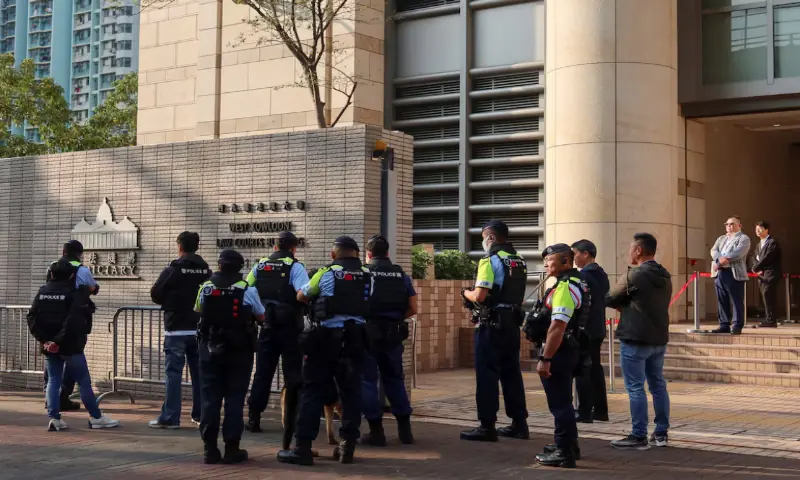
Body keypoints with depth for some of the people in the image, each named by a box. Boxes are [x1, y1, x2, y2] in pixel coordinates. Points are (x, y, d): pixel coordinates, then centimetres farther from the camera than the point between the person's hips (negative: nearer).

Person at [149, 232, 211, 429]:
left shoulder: (173, 270, -10)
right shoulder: (206, 271, 3)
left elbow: (155, 295, -5)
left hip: (176, 329, -4)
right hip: (200, 329, 4)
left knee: (173, 373, -3)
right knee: (199, 372, 11)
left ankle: (170, 417, -5)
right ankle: (201, 414, 17)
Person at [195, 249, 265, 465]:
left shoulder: (205, 288, -1)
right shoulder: (247, 290, -9)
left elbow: (198, 312, 15)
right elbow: (261, 317, 3)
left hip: (211, 349, 2)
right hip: (239, 351, -2)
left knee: (210, 398, 7)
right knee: (234, 399, 2)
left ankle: (210, 448, 7)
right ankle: (232, 448, 2)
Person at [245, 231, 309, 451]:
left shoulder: (259, 266, 8)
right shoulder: (295, 267, -6)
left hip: (267, 326, 4)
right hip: (290, 328, -4)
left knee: (262, 373, 10)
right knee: (293, 374, 4)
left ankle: (253, 417, 9)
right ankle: (291, 421, 4)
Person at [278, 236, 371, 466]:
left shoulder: (326, 273, -1)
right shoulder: (367, 276, 6)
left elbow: (301, 297, 9)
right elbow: (370, 305, 8)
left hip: (327, 337, -3)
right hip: (355, 338, 3)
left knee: (313, 390, 1)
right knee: (351, 391, 10)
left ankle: (303, 447, -2)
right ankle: (348, 446, 10)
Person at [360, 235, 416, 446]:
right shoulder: (401, 274, 8)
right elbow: (413, 309, 6)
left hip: (369, 331, -3)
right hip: (394, 332, 4)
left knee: (368, 380, 5)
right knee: (394, 379, 16)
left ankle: (376, 431, 3)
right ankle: (405, 428, 16)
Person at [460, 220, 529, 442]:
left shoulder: (490, 261, -13)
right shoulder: (519, 261, 11)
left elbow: (479, 296, -19)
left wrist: (466, 293, 0)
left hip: (491, 324, -8)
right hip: (512, 324, 8)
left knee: (487, 374, -3)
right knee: (511, 373, 13)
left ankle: (487, 426, -2)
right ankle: (519, 423, 17)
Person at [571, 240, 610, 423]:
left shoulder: (583, 275, -15)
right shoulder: (602, 275, 12)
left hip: (583, 330, -9)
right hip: (597, 329, 9)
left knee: (582, 371, -4)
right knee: (595, 369, 12)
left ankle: (584, 413, -3)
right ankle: (600, 411, 15)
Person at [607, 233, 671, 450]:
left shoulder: (633, 276, -15)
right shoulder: (665, 277, 10)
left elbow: (610, 299, -5)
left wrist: (624, 305, 16)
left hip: (635, 339, -8)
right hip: (659, 339, 8)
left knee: (635, 388, -3)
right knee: (658, 385, 13)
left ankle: (639, 436, -1)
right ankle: (661, 433, 18)